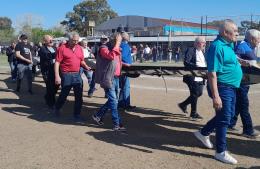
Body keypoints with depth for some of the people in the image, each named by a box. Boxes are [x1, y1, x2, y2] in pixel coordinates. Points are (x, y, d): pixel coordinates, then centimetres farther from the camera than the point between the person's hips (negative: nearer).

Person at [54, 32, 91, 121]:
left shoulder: (79, 48, 7)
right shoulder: (62, 48, -8)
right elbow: (57, 63, -10)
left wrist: (86, 67, -4)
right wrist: (57, 76, -17)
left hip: (77, 74, 4)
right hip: (66, 75, -4)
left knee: (79, 96, 4)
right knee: (64, 95, 11)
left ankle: (77, 115, 16)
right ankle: (57, 109, 38)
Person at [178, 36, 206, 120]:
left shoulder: (202, 52, 16)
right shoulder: (191, 50, -10)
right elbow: (186, 62, -19)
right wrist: (196, 67, -31)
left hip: (200, 77, 9)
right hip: (193, 76, -9)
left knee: (199, 93, 11)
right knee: (195, 94, -3)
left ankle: (183, 104, 28)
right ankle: (193, 113, 11)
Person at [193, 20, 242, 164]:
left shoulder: (229, 45, 11)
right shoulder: (218, 46, -19)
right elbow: (212, 73, -25)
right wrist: (215, 96, -29)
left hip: (231, 87, 10)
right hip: (223, 87, -10)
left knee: (229, 115, 20)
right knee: (224, 119, -1)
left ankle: (203, 133, 35)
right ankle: (221, 152, 14)